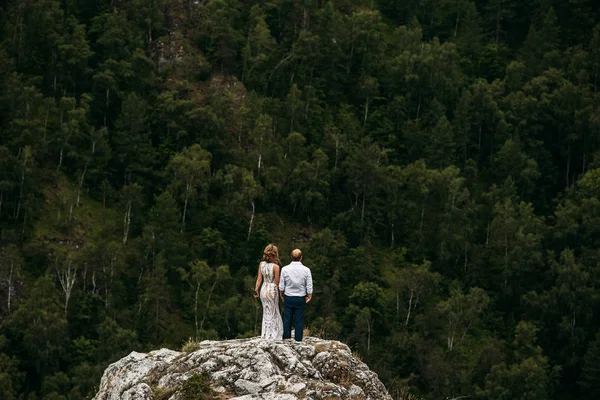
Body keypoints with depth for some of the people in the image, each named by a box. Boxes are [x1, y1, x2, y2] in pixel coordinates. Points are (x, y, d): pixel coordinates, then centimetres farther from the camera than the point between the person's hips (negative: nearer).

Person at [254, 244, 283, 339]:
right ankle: (272, 335, 12)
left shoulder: (261, 264, -3)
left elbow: (259, 279, -1)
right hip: (272, 290, -5)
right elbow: (277, 282, -11)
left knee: (266, 312, 17)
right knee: (273, 313, 9)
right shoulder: (275, 266, -17)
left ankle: (265, 334, 21)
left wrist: (256, 290, 6)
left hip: (264, 289, 5)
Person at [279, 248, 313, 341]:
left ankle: (286, 338, 11)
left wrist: (282, 295, 17)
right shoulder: (306, 270, -9)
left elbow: (281, 286, -1)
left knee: (287, 319, 8)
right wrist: (309, 297, 14)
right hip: (301, 298, 0)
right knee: (299, 320, 6)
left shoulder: (285, 269, -8)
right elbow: (309, 287, -3)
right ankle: (298, 339, 8)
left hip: (288, 298, 0)